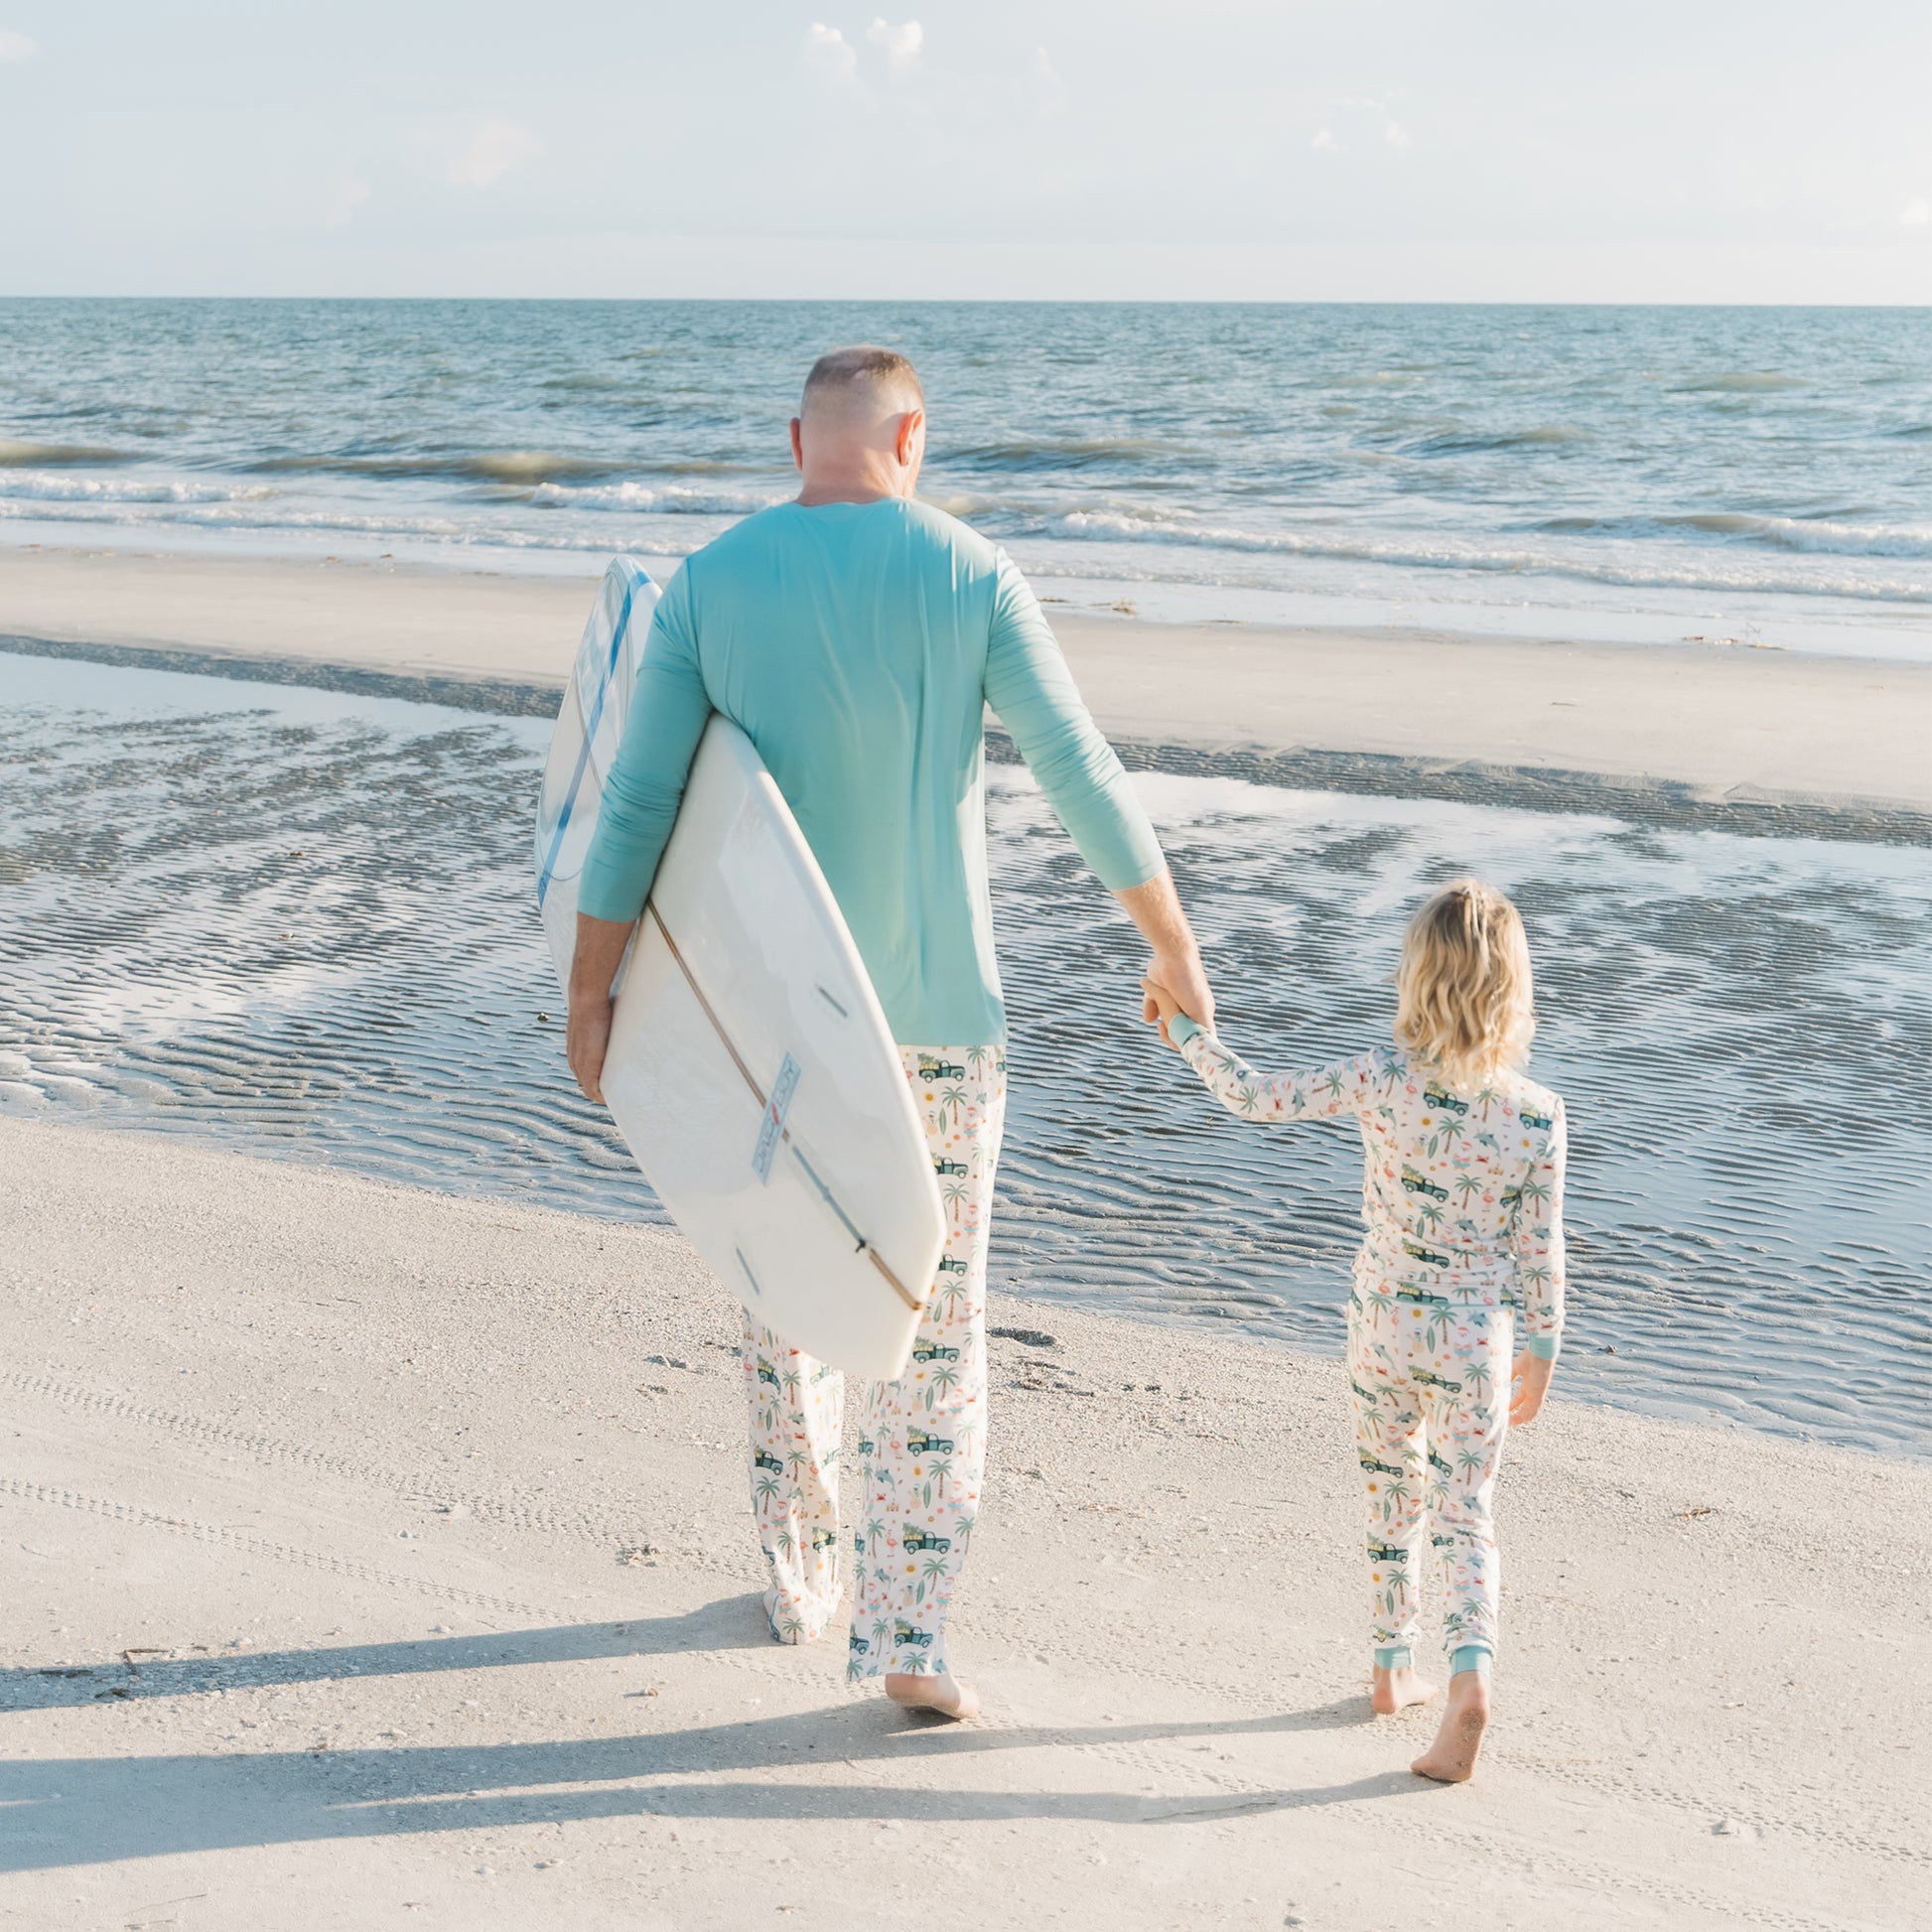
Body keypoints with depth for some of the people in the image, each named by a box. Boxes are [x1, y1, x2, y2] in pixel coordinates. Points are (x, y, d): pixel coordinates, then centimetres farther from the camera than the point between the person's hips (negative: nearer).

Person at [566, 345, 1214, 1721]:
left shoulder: (711, 583, -4)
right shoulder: (970, 576, -9)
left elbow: (636, 804, -7)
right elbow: (1086, 781, -9)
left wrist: (591, 995, 0)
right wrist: (1175, 949, 3)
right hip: (936, 1002, -2)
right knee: (935, 1308, 7)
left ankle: (801, 1580, 33)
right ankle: (907, 1634, 6)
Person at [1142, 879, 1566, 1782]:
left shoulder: (1379, 1079, -14)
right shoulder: (1538, 1114, -13)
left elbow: (1255, 1098, -6)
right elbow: (1540, 1252, -6)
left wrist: (1188, 1026, 9)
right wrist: (1541, 1352, 8)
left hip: (1383, 1327, 1)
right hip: (1476, 1342, -1)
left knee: (1391, 1498, 20)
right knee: (1466, 1516, 9)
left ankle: (1393, 1668, 32)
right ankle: (1469, 1676, -11)